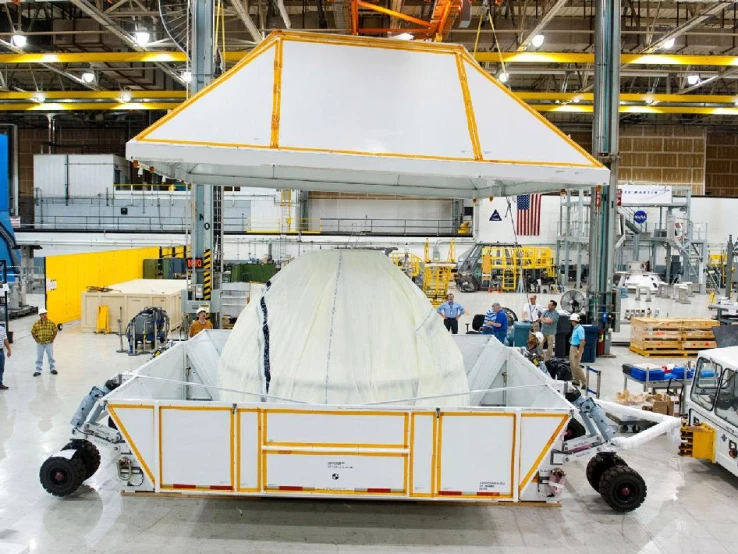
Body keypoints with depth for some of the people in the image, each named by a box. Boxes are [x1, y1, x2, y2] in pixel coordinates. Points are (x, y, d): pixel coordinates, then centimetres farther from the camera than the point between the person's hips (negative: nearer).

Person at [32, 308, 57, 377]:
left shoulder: (51, 323, -7)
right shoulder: (36, 324, -7)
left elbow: (55, 331, 2)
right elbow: (33, 332, 4)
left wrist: (52, 339, -3)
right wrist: (36, 339, -3)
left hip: (49, 343, 0)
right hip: (40, 343, 0)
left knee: (51, 356, 9)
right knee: (39, 357, 7)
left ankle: (52, 368, 22)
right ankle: (38, 370, 16)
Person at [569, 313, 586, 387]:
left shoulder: (579, 329, -22)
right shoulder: (575, 328, 6)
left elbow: (582, 341, -25)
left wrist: (578, 352, -23)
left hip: (577, 348, -10)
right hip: (572, 347, 10)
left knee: (576, 366, -9)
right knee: (572, 365, 14)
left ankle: (584, 382, -1)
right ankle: (576, 380, 24)